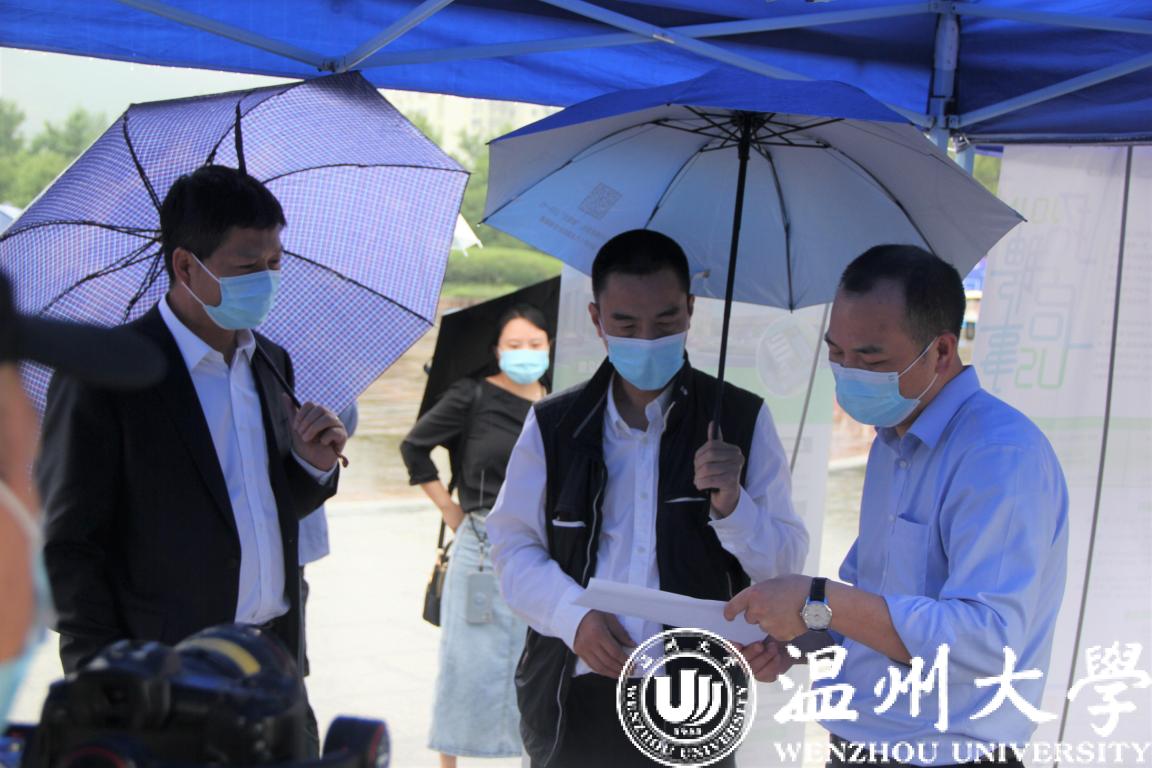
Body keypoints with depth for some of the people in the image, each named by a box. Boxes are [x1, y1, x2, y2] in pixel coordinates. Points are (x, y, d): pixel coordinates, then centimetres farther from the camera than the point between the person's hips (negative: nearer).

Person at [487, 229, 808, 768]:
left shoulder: (742, 420, 0)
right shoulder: (553, 426, 3)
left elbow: (786, 560, 0)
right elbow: (513, 546, 4)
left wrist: (731, 506, -19)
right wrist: (574, 616, -12)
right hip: (571, 698, 1)